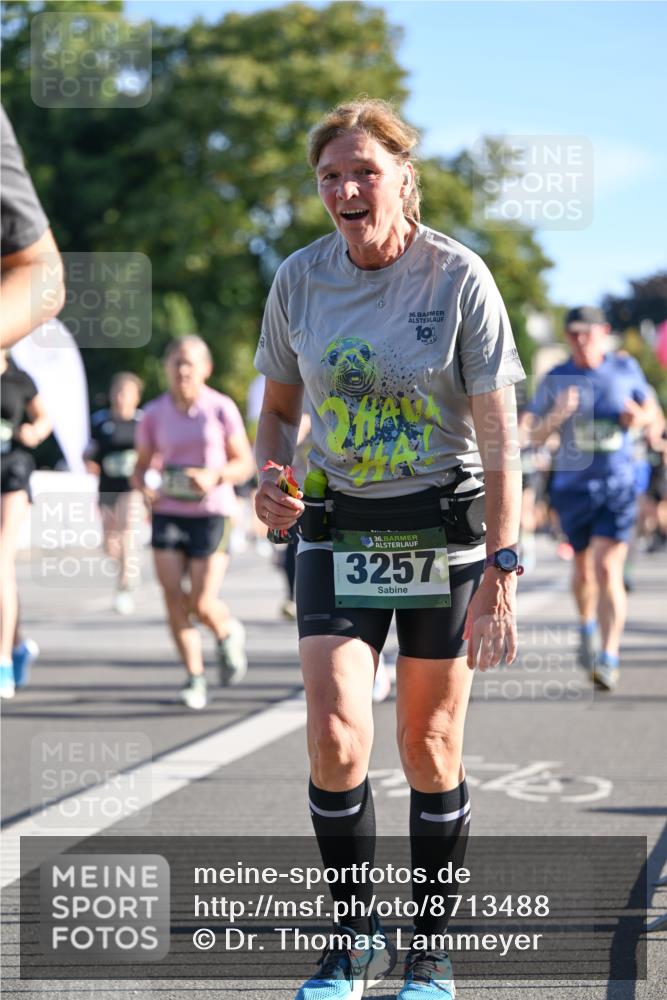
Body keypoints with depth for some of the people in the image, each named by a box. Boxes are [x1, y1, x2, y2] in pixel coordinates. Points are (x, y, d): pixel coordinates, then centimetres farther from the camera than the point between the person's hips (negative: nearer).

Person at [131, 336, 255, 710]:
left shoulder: (221, 408, -3)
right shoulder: (155, 414, 4)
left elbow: (245, 464, 1)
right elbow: (141, 467, 12)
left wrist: (215, 475, -17)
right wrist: (144, 488, -11)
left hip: (212, 513, -2)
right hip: (169, 513, 2)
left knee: (202, 604, -9)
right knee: (174, 596, -10)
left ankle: (229, 632, 26)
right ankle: (195, 677, 2)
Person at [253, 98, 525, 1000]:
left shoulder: (459, 278, -12)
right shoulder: (299, 280, -2)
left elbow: (499, 441, -12)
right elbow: (278, 408, 12)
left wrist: (500, 574, -18)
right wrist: (268, 482, -10)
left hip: (444, 529, -2)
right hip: (339, 531, 2)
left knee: (429, 749, 4)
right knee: (336, 740, -12)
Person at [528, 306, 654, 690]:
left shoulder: (626, 368, 0)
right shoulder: (556, 379, -1)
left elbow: (650, 410, 14)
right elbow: (536, 435, 1)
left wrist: (639, 417, -9)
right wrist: (556, 416, -19)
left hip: (618, 485, -2)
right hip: (573, 485, 2)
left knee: (607, 568, -15)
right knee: (584, 568, 15)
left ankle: (609, 658, -15)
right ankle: (587, 626, 45)